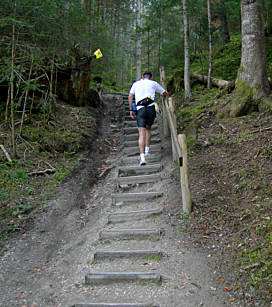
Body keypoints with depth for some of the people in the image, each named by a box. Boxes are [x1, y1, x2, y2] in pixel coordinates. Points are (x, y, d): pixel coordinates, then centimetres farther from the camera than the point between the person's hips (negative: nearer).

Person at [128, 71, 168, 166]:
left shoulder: (136, 83, 20)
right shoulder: (154, 83, 17)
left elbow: (130, 96, 10)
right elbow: (165, 94, 27)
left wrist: (131, 110, 11)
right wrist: (164, 96, 50)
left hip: (140, 109, 0)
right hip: (151, 108, 0)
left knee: (141, 133, -6)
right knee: (148, 128, 24)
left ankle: (142, 157, -18)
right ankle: (147, 150, 20)